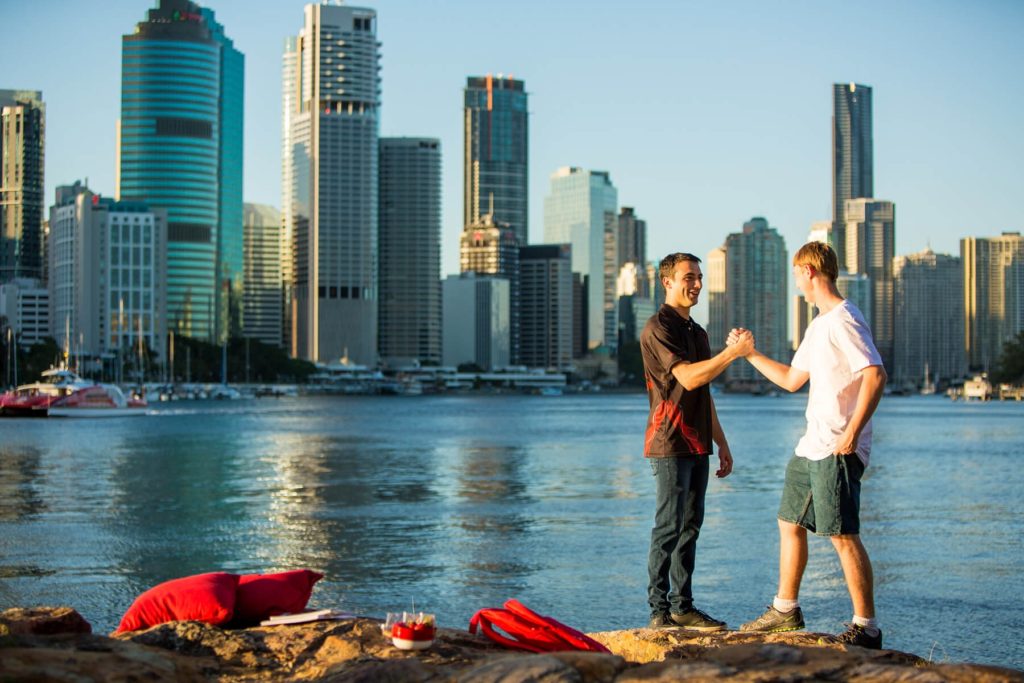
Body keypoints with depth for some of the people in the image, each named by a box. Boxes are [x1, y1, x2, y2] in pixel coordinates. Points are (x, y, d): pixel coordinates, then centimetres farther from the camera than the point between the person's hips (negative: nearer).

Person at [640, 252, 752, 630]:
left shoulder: (696, 331, 19)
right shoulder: (659, 328, -10)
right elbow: (688, 378, -21)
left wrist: (721, 442, 20)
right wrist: (733, 351, -22)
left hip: (696, 446, 9)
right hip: (670, 444, -9)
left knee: (690, 527, 9)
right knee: (669, 527, -9)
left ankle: (682, 606, 14)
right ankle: (659, 611, -6)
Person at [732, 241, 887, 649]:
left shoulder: (843, 319, -13)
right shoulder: (819, 325, 19)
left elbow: (875, 375, -24)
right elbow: (792, 380, 28)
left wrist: (852, 432, -26)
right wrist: (749, 354, 30)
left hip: (838, 451, -11)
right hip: (811, 447, 11)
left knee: (843, 535, -10)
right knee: (790, 522, 18)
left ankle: (867, 627, -6)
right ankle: (786, 610, 30)